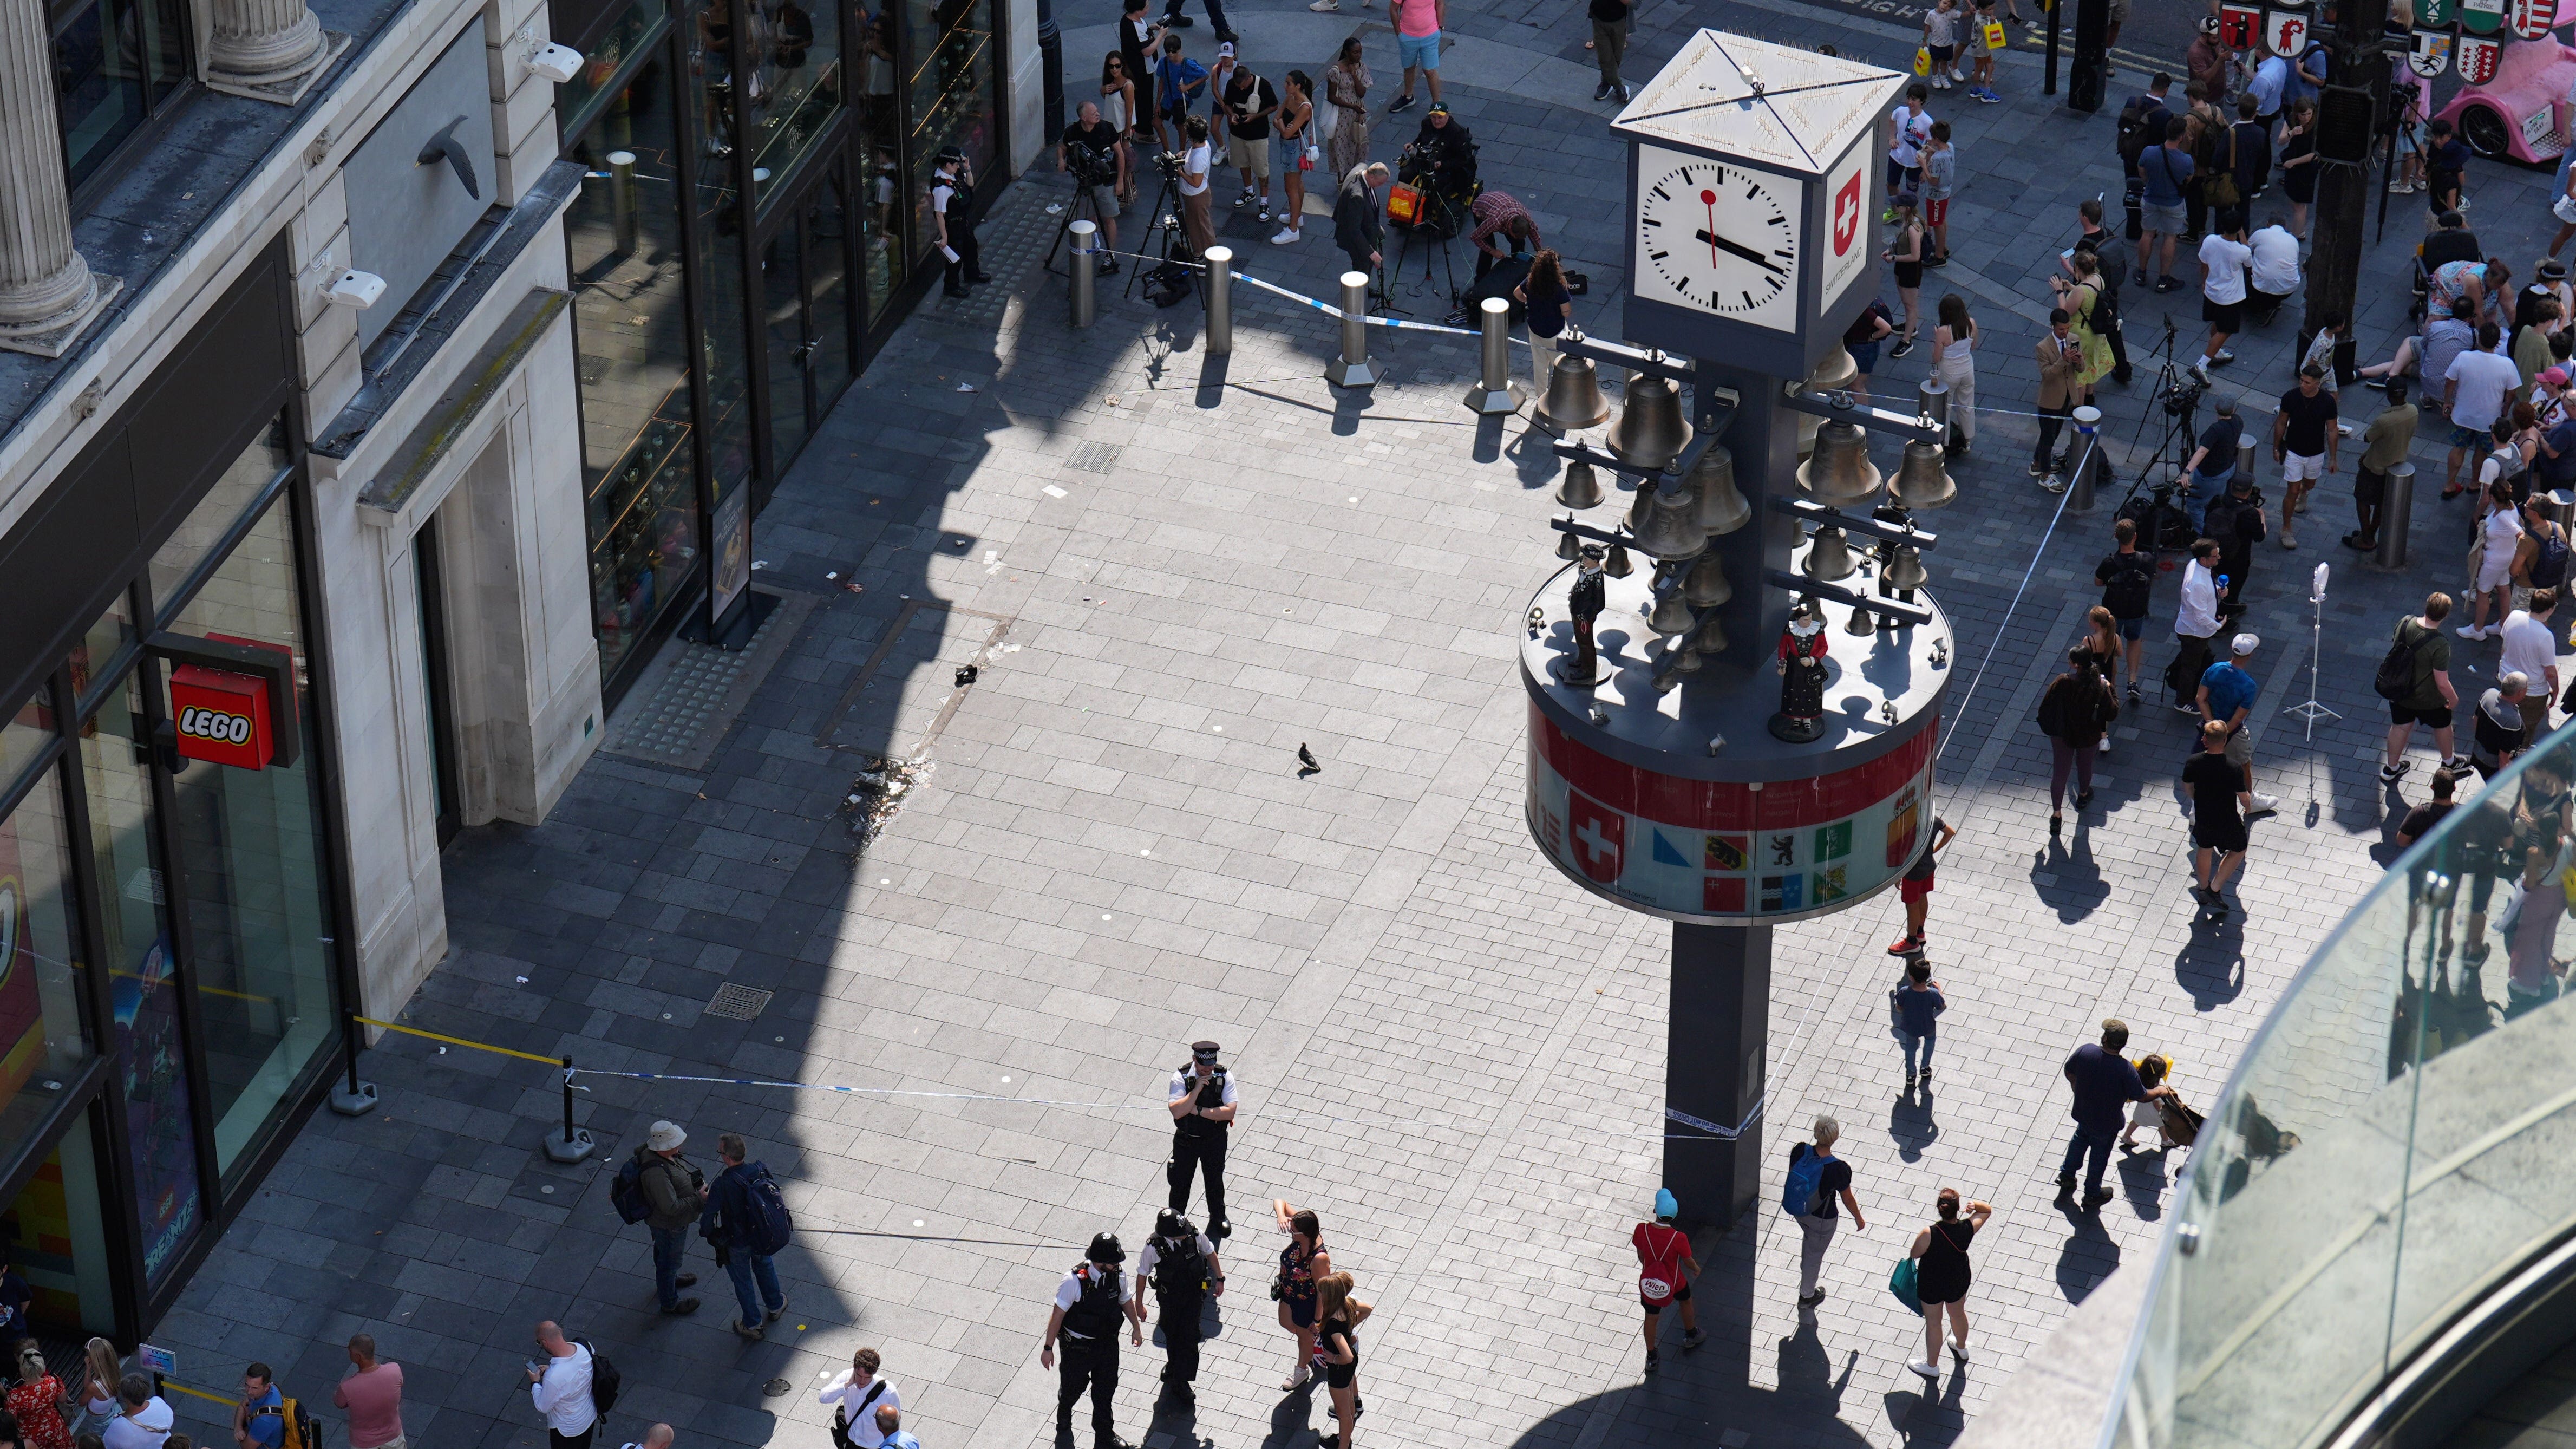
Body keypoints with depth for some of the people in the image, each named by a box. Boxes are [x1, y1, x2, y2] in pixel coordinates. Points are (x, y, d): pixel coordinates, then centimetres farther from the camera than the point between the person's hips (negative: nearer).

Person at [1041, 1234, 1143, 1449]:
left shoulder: (1118, 1276, -14)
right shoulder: (1075, 1281, -30)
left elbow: (1126, 1300, 7)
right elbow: (1058, 1314, -22)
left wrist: (1136, 1327, 20)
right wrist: (1048, 1348, -16)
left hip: (1108, 1342, 4)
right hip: (1078, 1347, -4)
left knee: (1106, 1388, 17)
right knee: (1072, 1387, 20)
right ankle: (1064, 1421, 52)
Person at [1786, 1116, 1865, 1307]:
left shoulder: (1799, 1151, -25)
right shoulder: (1839, 1169, -35)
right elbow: (1848, 1199, -18)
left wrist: (1787, 1197, 18)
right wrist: (1859, 1219, 3)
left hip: (1798, 1210, 5)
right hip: (1822, 1218, -5)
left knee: (1809, 1239, 36)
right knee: (1815, 1253, 23)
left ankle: (1805, 1278, 64)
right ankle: (1807, 1295, 47)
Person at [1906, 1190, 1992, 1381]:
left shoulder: (1928, 1235, -35)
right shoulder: (1968, 1228, -25)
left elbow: (1914, 1255, -17)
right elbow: (1988, 1210, -6)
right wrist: (1974, 1206, -26)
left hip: (1932, 1285, -3)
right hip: (1958, 1282, 3)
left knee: (1933, 1323, 19)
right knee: (1958, 1314, 31)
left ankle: (1932, 1365, 40)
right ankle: (1961, 1348, 59)